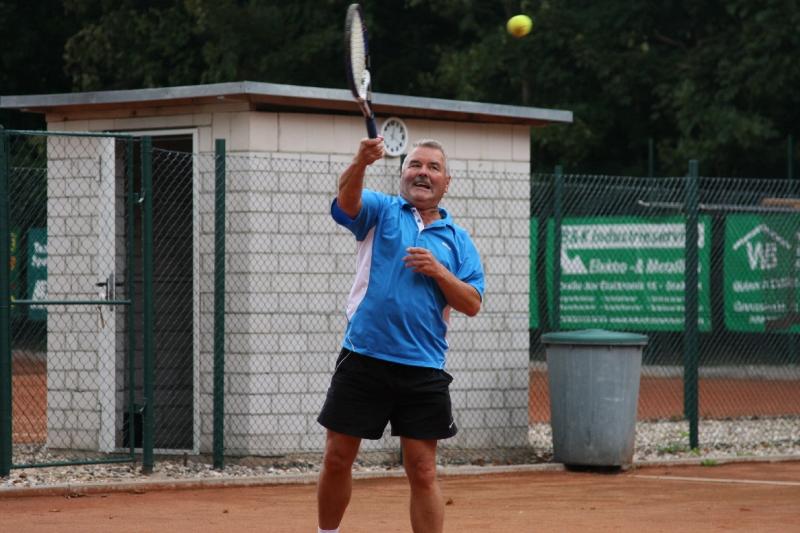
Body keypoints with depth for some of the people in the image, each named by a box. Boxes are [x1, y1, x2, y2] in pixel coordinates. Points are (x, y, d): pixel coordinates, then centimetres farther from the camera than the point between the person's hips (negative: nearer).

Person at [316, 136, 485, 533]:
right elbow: (347, 199, -18)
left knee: (423, 473, 1)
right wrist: (361, 163, -39)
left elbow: (472, 305, 5)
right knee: (337, 460, 3)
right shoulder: (381, 211, 5)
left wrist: (438, 271, -12)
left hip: (423, 369, 1)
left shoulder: (458, 240, 12)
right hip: (363, 360, -1)